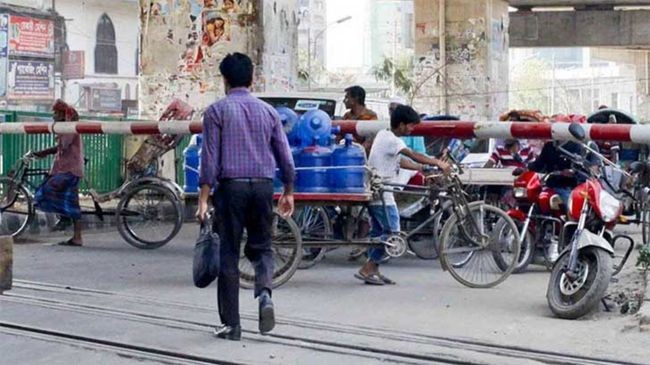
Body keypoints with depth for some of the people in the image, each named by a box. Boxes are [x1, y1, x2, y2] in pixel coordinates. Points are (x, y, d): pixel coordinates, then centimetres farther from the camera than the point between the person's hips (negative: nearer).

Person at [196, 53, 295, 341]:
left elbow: (209, 157, -6)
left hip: (231, 187, -3)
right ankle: (264, 291, -13)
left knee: (229, 254, 4)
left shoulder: (217, 111, 0)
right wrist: (288, 193, 21)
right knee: (261, 246, 17)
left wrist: (203, 198, -5)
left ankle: (231, 325, 6)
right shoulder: (268, 111, 9)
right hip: (263, 187, 3)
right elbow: (285, 156, 10)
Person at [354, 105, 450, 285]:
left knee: (379, 231, 13)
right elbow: (413, 155, -25)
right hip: (382, 194, -10)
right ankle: (366, 269, -6)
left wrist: (422, 168, 10)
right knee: (392, 232, -7)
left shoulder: (384, 135, 14)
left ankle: (372, 271, 16)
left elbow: (400, 161, 17)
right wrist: (438, 163, -23)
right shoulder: (391, 140, -16)